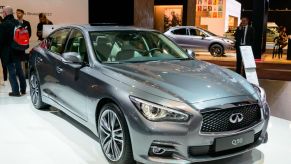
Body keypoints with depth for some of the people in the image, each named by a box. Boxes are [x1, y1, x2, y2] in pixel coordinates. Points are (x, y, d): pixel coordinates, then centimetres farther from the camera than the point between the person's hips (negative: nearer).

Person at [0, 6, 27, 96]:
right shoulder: (18, 23, 4)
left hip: (8, 52, -6)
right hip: (18, 51, 7)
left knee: (12, 72, 0)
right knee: (19, 70, 16)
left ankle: (16, 91, 2)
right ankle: (23, 89, 24)